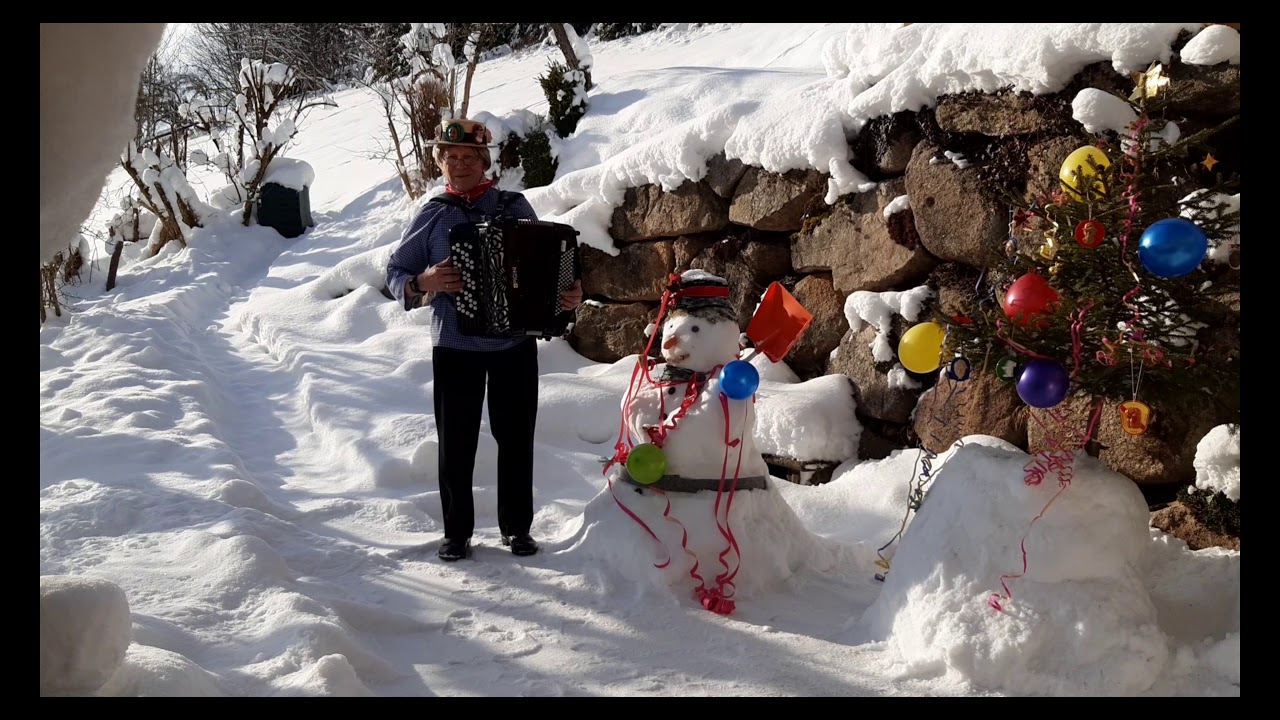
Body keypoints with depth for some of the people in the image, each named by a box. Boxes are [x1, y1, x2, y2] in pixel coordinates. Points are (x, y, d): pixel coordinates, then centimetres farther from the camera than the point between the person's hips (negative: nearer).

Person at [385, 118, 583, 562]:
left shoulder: (515, 207, 2)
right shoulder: (432, 217, 1)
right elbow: (395, 272, 3)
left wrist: (569, 296, -12)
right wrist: (423, 283, -18)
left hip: (516, 345, 1)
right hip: (454, 347, -1)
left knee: (516, 439, 8)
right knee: (456, 443, 4)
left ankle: (517, 528, 22)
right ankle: (457, 533, 17)